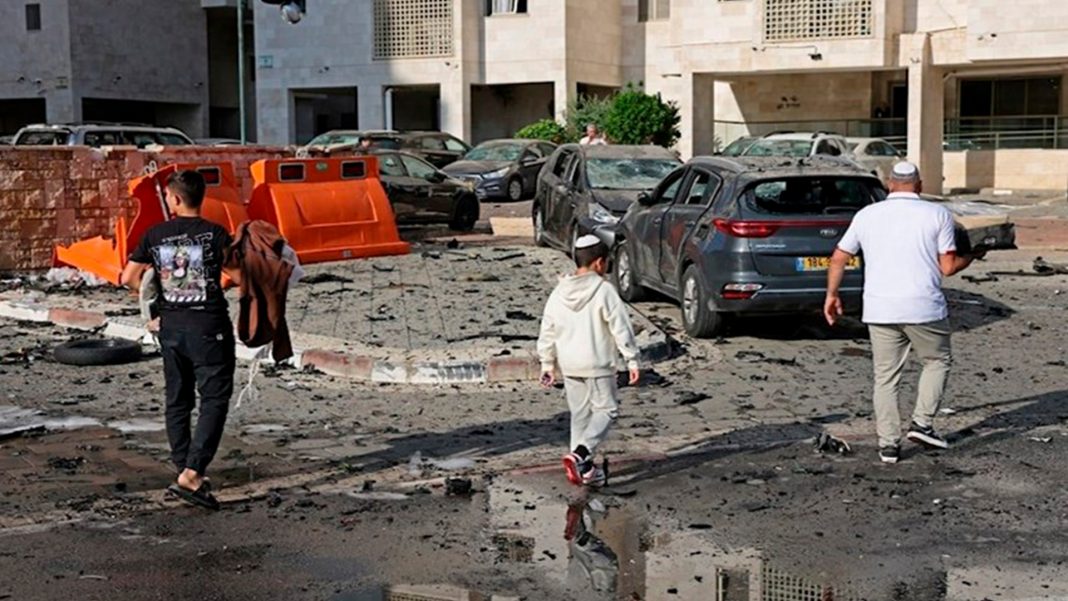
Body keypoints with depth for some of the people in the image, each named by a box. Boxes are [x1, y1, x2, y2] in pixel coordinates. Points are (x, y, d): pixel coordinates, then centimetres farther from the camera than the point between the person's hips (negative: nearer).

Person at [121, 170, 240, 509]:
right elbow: (238, 278, -10)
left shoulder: (155, 236, 1)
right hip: (208, 328, -4)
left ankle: (185, 471, 19)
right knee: (214, 400, -2)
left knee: (177, 400, 14)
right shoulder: (215, 234, -10)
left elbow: (129, 278, 0)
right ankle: (191, 473, -12)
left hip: (170, 326, 5)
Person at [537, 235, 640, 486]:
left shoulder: (559, 293, 4)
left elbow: (547, 331, 8)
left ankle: (585, 468, 18)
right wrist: (632, 360, -5)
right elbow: (621, 328, -12)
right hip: (598, 364, -6)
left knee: (580, 414, 15)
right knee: (606, 410, 4)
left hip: (569, 365, 6)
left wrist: (547, 363, 16)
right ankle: (580, 454, -16)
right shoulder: (604, 291, -12)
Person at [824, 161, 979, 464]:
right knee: (937, 361, 20)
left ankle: (888, 444, 8)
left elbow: (839, 259, 11)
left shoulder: (867, 215, 10)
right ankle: (922, 423, 9)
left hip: (879, 309, 2)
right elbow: (948, 267, -2)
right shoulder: (937, 214, 2)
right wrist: (970, 258, 18)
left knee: (885, 377, 10)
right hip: (924, 307, -2)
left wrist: (832, 294, 22)